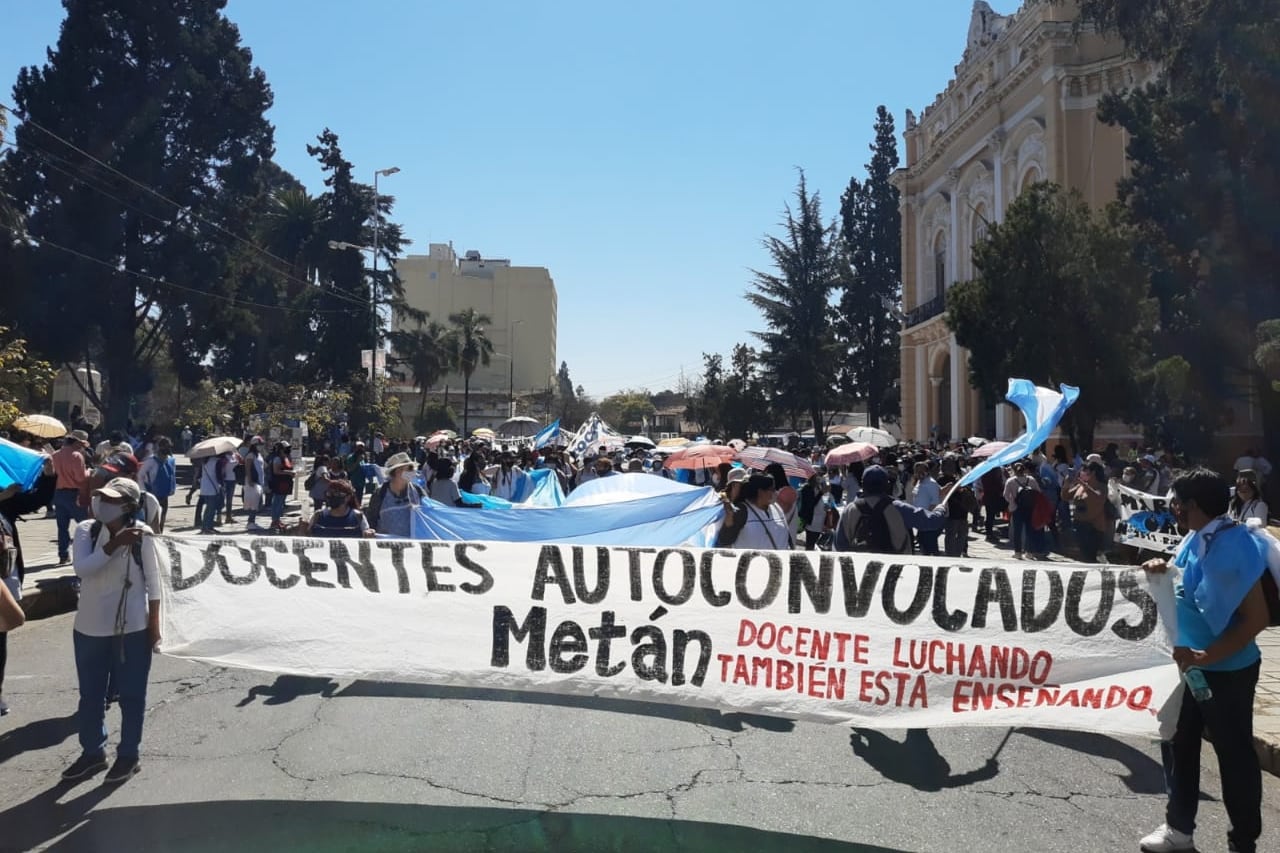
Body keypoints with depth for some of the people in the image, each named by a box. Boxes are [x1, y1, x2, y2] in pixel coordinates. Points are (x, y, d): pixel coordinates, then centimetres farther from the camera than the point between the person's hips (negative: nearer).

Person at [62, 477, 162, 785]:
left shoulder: (142, 534, -11)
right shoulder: (86, 530, -3)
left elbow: (152, 581, -5)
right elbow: (82, 568, -19)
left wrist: (154, 623, -5)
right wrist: (113, 546, -30)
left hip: (132, 628, -3)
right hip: (90, 627, 4)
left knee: (131, 694, 8)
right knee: (90, 694, 16)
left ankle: (128, 755, 23)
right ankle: (93, 752, 33)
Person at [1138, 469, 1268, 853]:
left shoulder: (1233, 545, -23)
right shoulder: (1196, 539, 3)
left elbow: (1257, 617, -24)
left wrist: (1205, 657, -28)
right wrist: (1163, 570, -5)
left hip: (1226, 671, -9)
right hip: (1192, 665, 9)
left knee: (1234, 755, 7)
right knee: (1177, 743, 17)